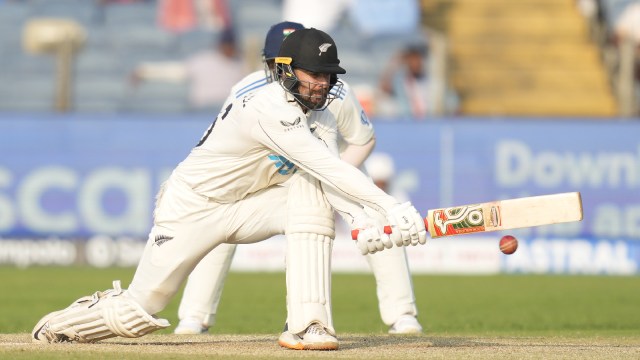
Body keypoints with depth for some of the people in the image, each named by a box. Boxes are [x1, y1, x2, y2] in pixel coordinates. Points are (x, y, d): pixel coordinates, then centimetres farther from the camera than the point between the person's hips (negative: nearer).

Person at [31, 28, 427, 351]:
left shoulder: (320, 117, -2)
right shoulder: (268, 109, -29)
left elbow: (330, 180, -18)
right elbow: (328, 168, -38)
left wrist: (362, 221, -38)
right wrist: (392, 207, -43)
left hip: (245, 207, 7)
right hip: (190, 210, -7)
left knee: (312, 195, -22)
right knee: (138, 315, -6)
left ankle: (307, 325, -23)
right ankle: (58, 325, 28)